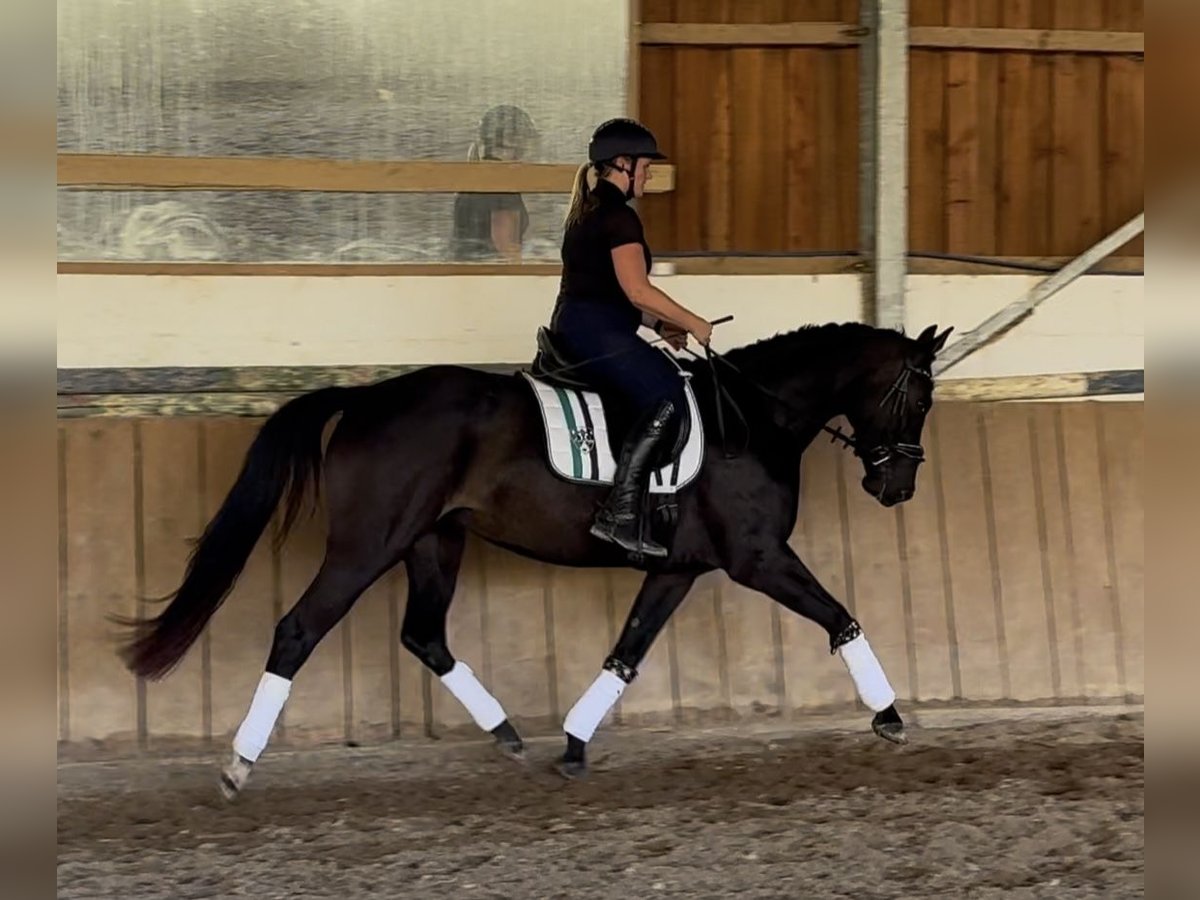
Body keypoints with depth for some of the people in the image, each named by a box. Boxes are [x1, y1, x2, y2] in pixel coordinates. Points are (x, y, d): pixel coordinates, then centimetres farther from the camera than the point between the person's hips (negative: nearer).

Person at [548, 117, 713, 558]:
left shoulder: (588, 212, 20)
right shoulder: (618, 217, -12)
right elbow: (638, 290, -19)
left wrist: (661, 325, 19)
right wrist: (692, 323, -8)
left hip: (573, 326, 11)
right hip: (598, 333, -11)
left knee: (664, 385, 15)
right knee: (666, 397, -20)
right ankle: (620, 513, -29)